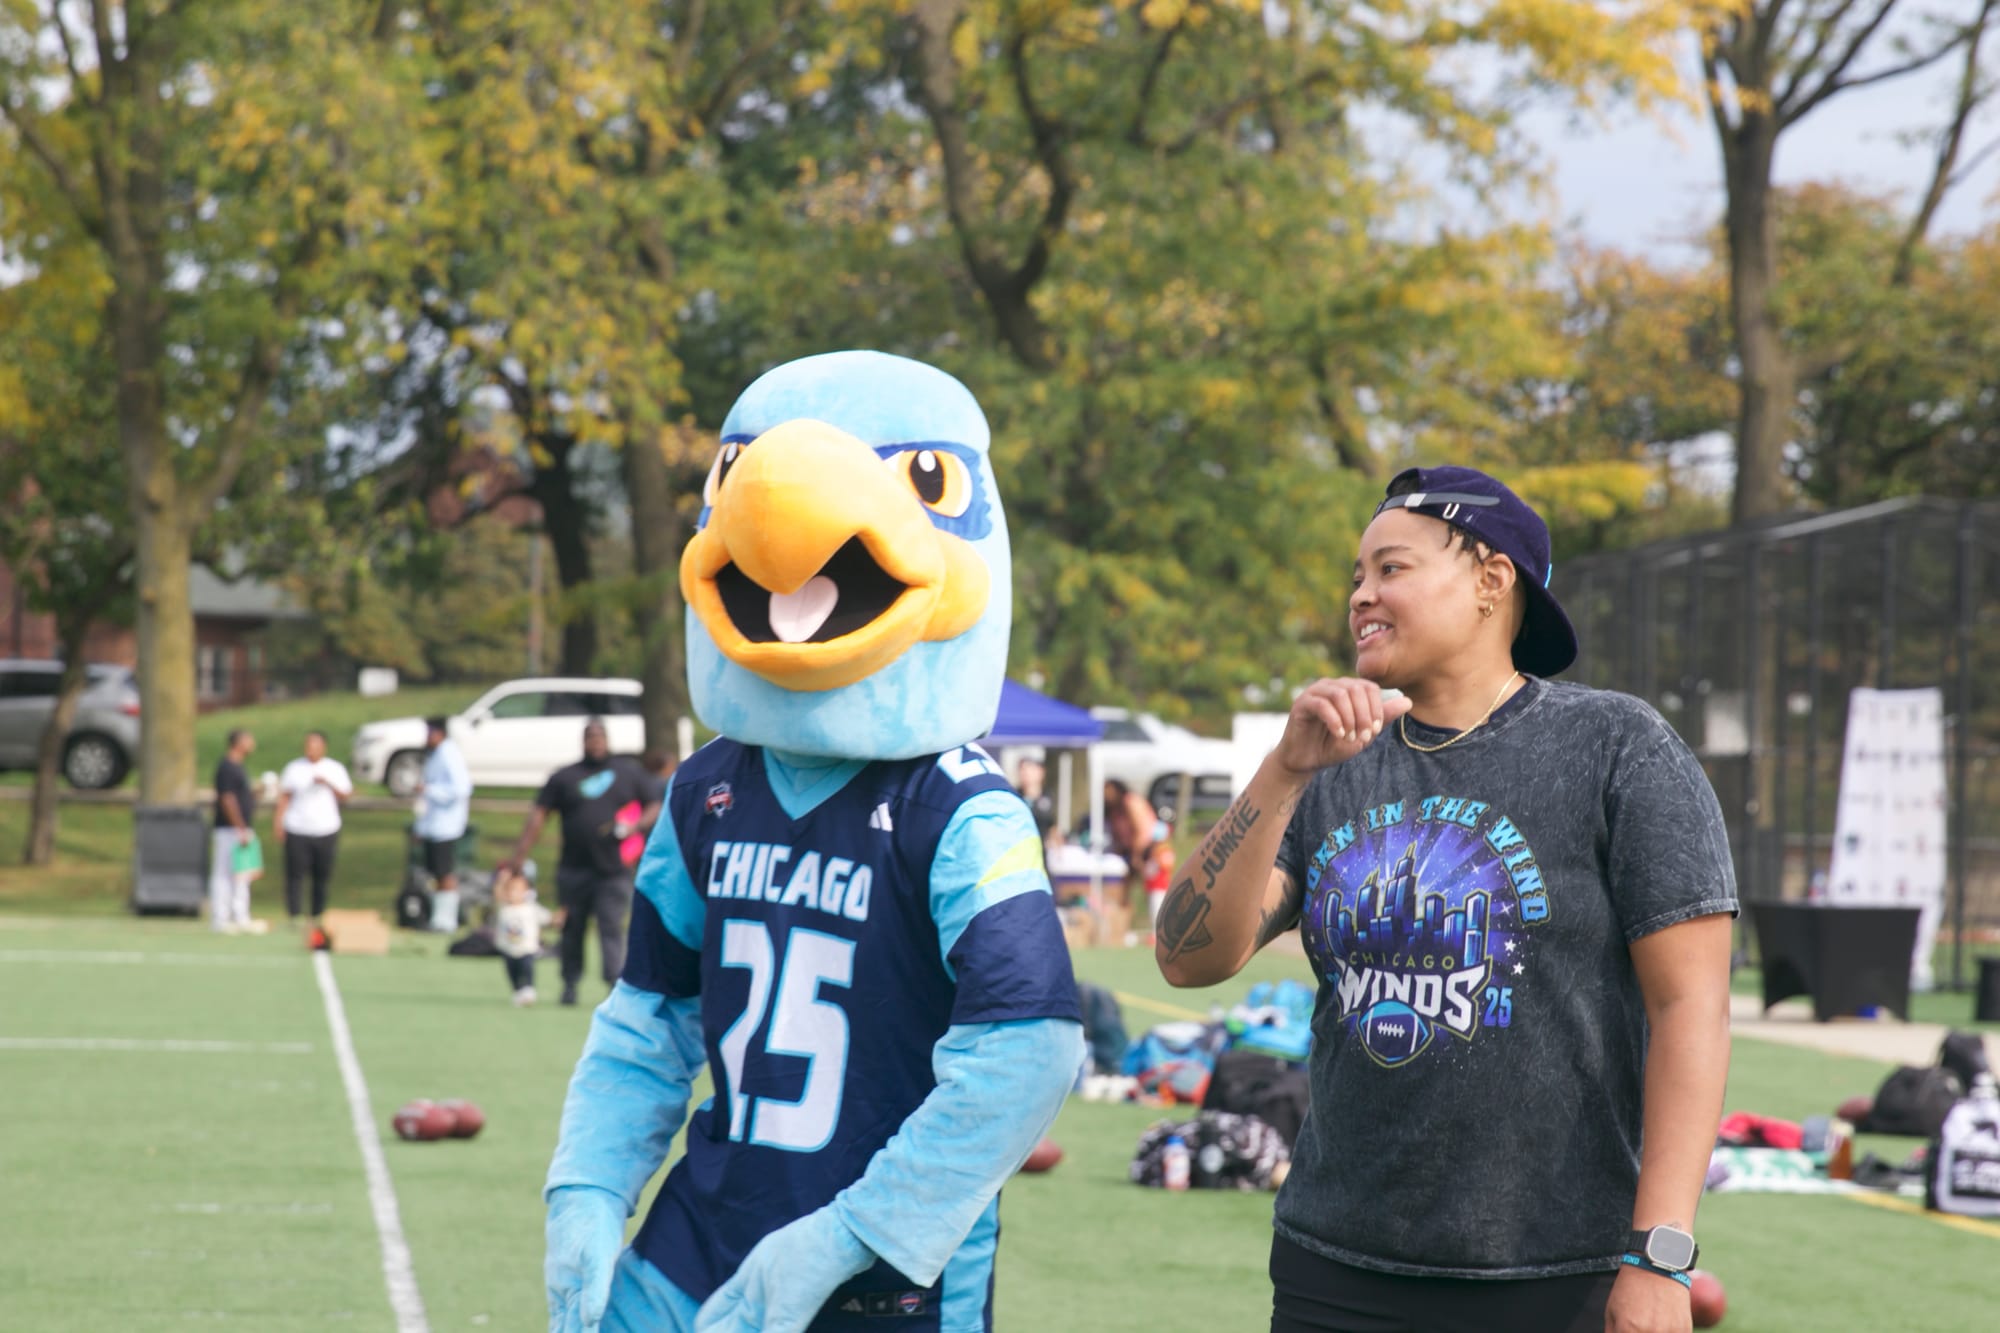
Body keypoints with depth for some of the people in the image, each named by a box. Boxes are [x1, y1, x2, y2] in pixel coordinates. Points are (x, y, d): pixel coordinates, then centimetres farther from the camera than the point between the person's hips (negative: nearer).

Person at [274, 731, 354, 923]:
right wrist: (278, 822, -2)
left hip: (326, 830, 1)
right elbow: (284, 796, 7)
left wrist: (328, 784, -13)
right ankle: (293, 916, -6)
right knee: (295, 874, -8)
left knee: (323, 876, 2)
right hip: (297, 831, -1)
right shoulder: (294, 768, 8)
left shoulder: (335, 769, 8)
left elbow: (345, 795, 3)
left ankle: (318, 916, 10)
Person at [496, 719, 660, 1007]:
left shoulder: (629, 773, 10)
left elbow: (655, 806, 11)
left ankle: (617, 982, -16)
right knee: (573, 928, 7)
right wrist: (518, 857, 0)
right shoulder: (564, 777, 9)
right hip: (574, 869, 1)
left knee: (612, 927, -10)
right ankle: (570, 984, 19)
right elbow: (538, 816, 6)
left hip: (614, 870, -1)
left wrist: (634, 825, -10)